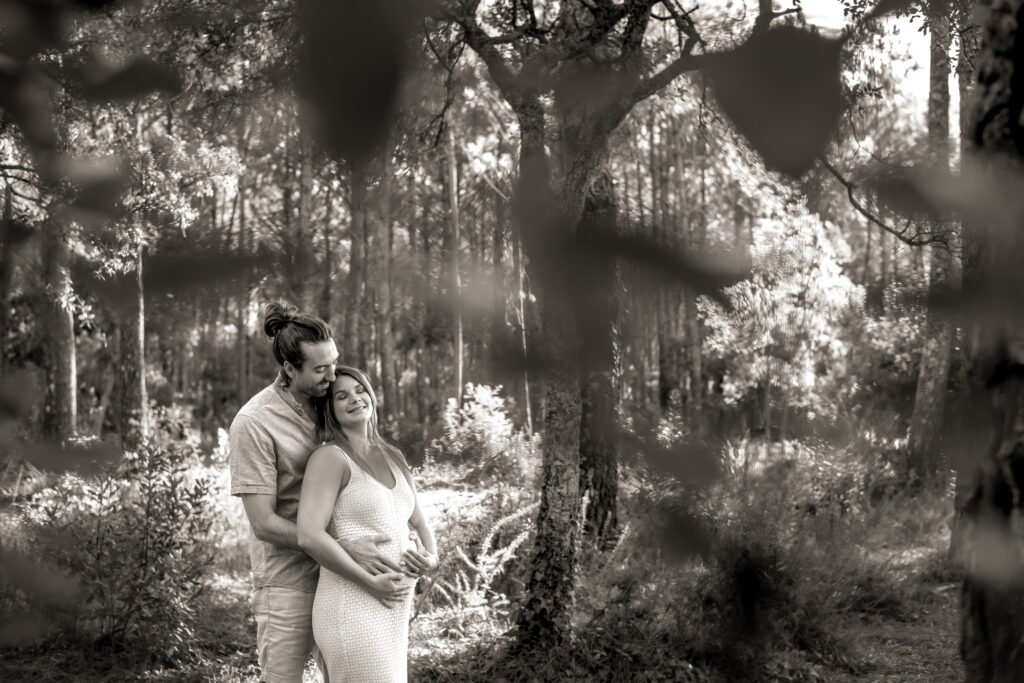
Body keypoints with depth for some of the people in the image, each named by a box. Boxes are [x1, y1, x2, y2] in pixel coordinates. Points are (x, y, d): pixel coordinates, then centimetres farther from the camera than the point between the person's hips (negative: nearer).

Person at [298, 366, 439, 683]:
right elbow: (310, 536, -21)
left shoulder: (392, 458, 15)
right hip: (351, 610, -8)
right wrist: (372, 583, -18)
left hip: (392, 614, 8)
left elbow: (419, 526, 20)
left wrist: (430, 559, -3)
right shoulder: (330, 457, -10)